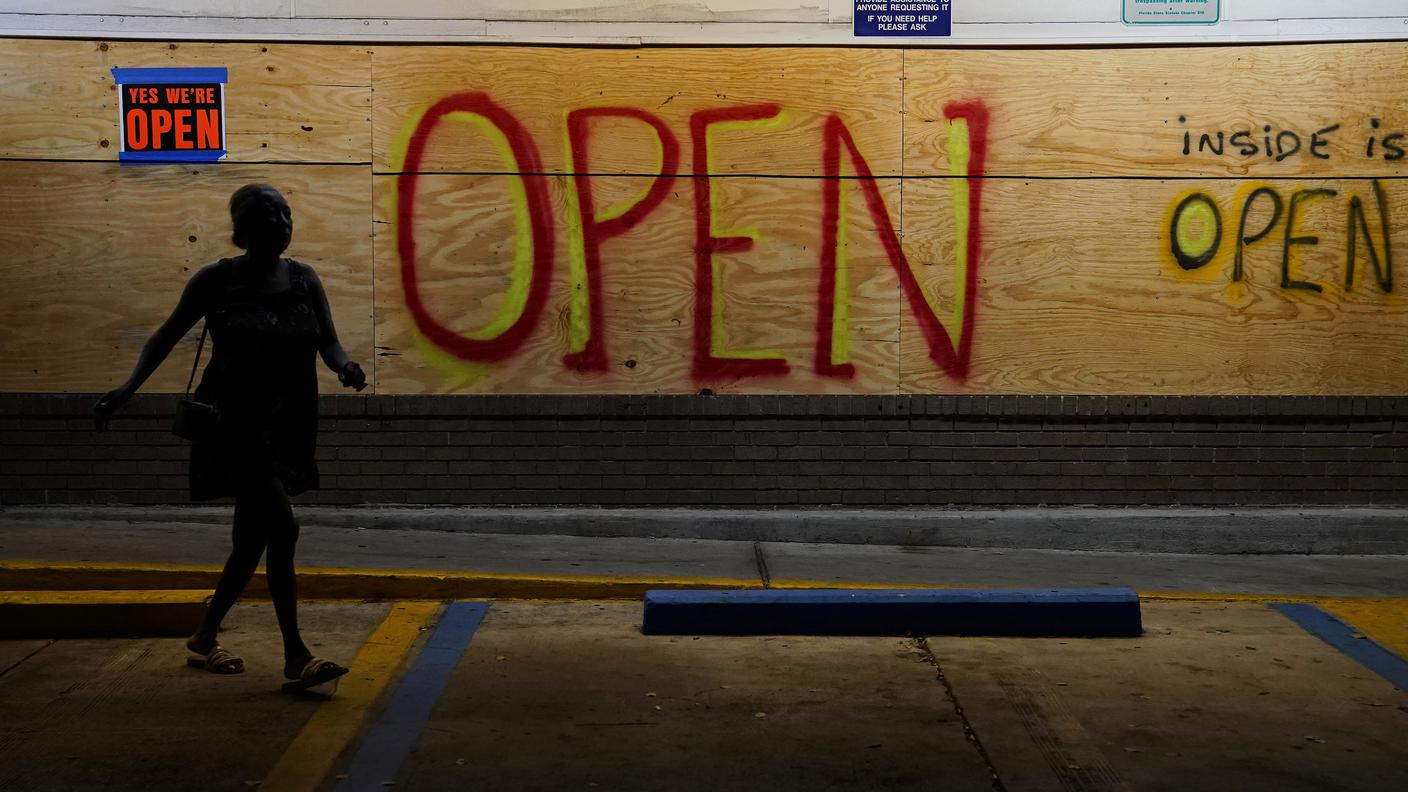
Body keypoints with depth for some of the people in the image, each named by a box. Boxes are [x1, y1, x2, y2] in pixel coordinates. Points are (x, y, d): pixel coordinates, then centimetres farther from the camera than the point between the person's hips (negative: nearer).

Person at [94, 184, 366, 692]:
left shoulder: (304, 280, 7)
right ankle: (296, 656, -10)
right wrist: (129, 387, -11)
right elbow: (169, 333, 0)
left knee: (251, 540, 13)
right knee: (282, 527, -16)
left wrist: (344, 366, -19)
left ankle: (205, 638, 33)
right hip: (233, 422, -5)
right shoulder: (217, 280, -4)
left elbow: (328, 342, 4)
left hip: (285, 426, 5)